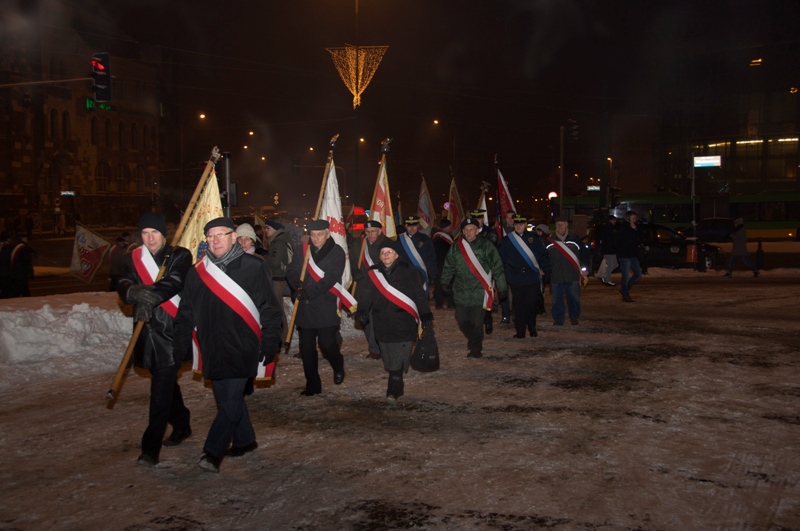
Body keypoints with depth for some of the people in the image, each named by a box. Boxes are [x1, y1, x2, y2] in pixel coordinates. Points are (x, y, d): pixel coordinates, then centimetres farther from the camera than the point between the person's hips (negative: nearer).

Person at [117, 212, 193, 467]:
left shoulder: (180, 256, -2)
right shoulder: (133, 259, 9)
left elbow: (174, 282, -20)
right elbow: (123, 287, -6)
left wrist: (150, 297, -36)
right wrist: (134, 292, -30)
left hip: (173, 331, -5)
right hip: (149, 332, 5)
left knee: (162, 388, -10)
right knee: (165, 381, 19)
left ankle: (151, 447, -7)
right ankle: (181, 425, 39)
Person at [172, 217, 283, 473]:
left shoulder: (254, 268, -6)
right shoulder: (197, 272, 6)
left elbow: (270, 310, -5)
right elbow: (186, 314, 13)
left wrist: (270, 346, -8)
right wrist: (180, 348, 9)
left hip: (242, 349, -5)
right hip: (212, 351, 5)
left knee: (231, 401, -7)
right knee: (227, 400, 14)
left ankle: (213, 452, -1)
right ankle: (245, 440, 30)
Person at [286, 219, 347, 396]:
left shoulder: (336, 252, -4)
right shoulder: (302, 250, 8)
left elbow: (331, 279, -13)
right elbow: (291, 271, 6)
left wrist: (309, 292, -20)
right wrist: (297, 284, -16)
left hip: (326, 308, -4)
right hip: (305, 307, 4)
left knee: (327, 344, -6)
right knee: (306, 348, 6)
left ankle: (338, 367, 28)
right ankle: (312, 384, 19)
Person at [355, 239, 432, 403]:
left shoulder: (407, 271, -1)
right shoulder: (373, 273, 7)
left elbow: (419, 294, -2)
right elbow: (366, 295, 2)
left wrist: (425, 315, -6)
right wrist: (361, 311, -14)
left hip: (403, 323, -3)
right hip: (382, 324, 3)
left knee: (398, 359, -9)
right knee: (389, 359, 10)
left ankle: (393, 392, -6)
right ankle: (396, 389, 28)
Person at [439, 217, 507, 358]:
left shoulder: (486, 246, -2)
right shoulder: (456, 247, 7)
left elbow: (498, 268, 0)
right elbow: (448, 267, 17)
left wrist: (502, 288, 0)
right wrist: (444, 284, 16)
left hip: (479, 292, -3)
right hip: (461, 292, 3)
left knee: (476, 322, -3)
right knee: (462, 321, 6)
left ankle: (476, 348, 16)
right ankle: (473, 340, 32)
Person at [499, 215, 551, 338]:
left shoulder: (534, 238, 6)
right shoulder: (507, 240, 5)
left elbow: (543, 255, 8)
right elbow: (502, 259, 8)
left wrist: (545, 269, 1)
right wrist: (505, 275, 4)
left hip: (532, 278, 0)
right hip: (515, 279, 0)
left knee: (532, 304, 3)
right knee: (518, 305, 2)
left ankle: (532, 328, 22)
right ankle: (520, 331, 10)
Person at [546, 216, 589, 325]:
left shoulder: (574, 238, 4)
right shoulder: (550, 240, 4)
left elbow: (583, 253, 9)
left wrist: (583, 269, 4)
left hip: (573, 275, 0)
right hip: (556, 276, 0)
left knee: (574, 298, 9)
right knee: (557, 299, 4)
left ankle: (574, 317, 25)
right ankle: (558, 319, 16)